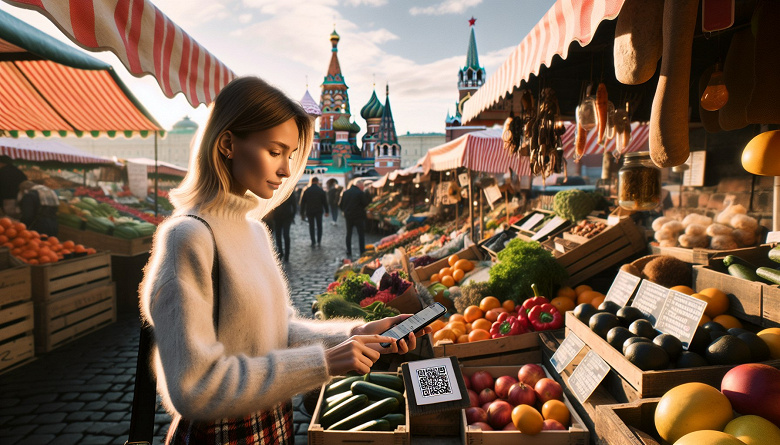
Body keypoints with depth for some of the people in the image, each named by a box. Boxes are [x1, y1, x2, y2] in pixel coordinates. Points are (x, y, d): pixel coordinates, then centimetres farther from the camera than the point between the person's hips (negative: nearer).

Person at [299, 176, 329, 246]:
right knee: (319, 226, 12)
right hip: (319, 211, 0)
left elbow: (302, 203, 0)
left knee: (311, 226, 7)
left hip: (309, 212, 0)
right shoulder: (321, 191, -4)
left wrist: (302, 213, 5)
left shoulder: (306, 190, -1)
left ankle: (313, 242, 5)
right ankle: (318, 241, 11)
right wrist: (326, 211, 6)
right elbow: (325, 202, -2)